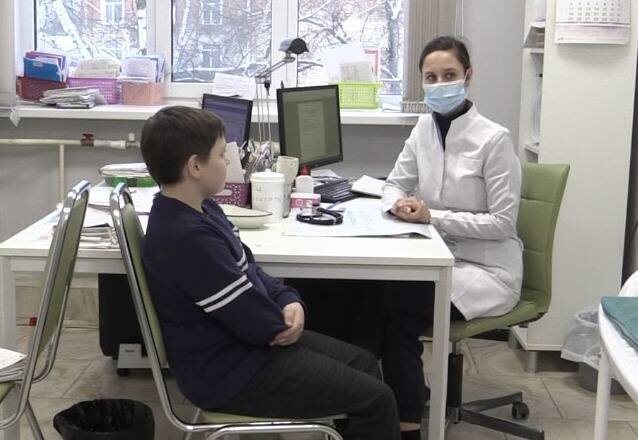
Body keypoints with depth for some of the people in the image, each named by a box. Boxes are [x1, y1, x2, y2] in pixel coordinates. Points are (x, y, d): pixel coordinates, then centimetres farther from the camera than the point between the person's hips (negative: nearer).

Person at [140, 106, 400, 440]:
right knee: (376, 400, -7)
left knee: (364, 363, 16)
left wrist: (289, 300, -5)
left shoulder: (198, 209, 4)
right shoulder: (189, 238, -30)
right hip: (231, 373, -11)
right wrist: (285, 320, -3)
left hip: (241, 343, 11)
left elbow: (248, 268, 13)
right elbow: (257, 322, -25)